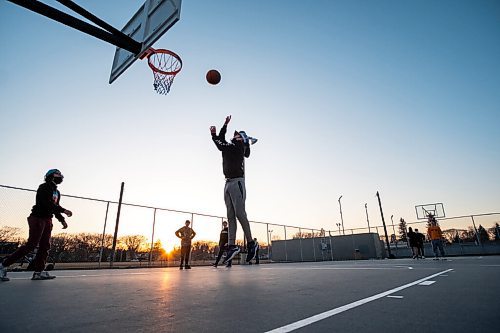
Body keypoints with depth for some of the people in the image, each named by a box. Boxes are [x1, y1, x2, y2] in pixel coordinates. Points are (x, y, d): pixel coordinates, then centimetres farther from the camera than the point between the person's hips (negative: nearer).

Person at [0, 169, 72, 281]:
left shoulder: (57, 192, 16)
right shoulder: (44, 188, -9)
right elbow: (47, 203, -22)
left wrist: (62, 220, 8)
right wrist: (64, 210, -26)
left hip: (47, 220, 9)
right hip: (37, 218, -9)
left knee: (45, 246, 3)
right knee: (31, 245, -12)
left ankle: (38, 271, 5)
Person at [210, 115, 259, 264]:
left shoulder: (239, 146, -2)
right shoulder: (231, 147, 20)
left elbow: (222, 145, -10)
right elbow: (221, 140, 32)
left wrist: (213, 134, 3)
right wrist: (225, 125, 33)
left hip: (237, 181, -8)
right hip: (228, 183, 8)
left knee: (240, 213, -11)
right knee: (231, 216, 2)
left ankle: (251, 243, -2)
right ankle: (232, 246, 3)